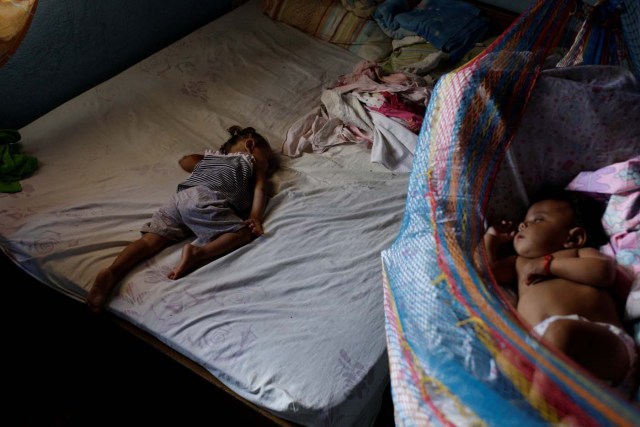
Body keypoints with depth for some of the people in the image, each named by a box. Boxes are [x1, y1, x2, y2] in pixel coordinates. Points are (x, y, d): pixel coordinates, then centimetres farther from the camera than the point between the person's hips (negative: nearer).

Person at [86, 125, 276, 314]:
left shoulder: (209, 157, 40)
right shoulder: (254, 161, 25)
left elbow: (184, 161, 50)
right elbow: (259, 189, 10)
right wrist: (255, 219, 1)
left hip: (179, 197, 6)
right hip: (205, 200, -6)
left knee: (151, 239, -7)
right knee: (243, 233, -10)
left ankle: (111, 272, -30)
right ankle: (197, 253, -31)